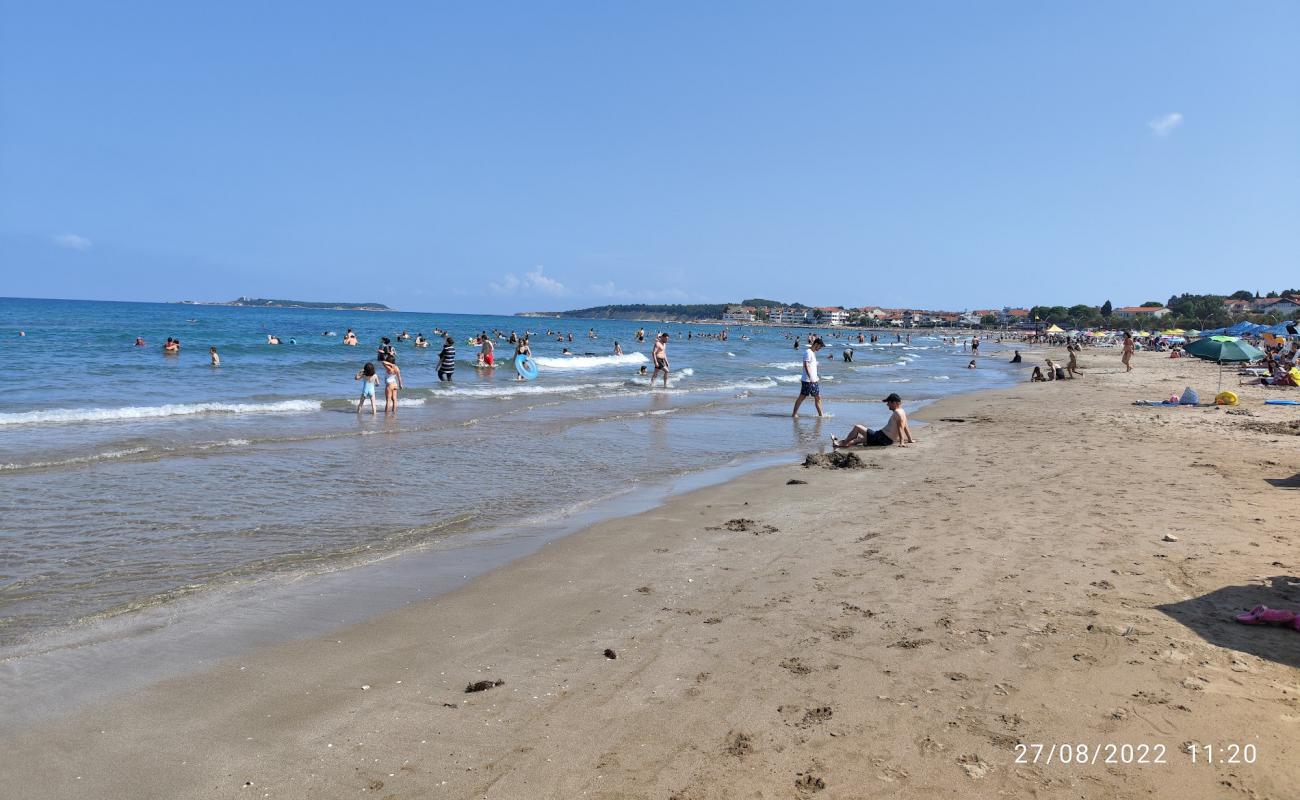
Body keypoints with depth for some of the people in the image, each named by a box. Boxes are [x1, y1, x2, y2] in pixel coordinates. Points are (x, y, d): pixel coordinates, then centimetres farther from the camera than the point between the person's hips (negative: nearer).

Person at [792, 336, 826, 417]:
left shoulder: (813, 353, 16)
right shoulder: (808, 352, -13)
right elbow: (806, 366, -21)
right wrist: (810, 378, -27)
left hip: (814, 380, 9)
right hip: (807, 380, -9)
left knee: (818, 397, 7)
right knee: (802, 397, -3)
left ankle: (820, 415, 11)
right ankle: (794, 413, 4)